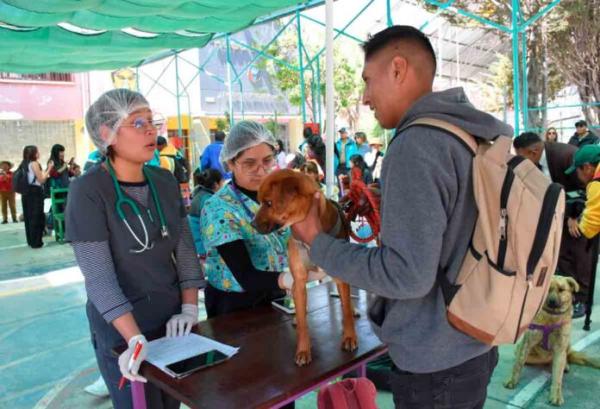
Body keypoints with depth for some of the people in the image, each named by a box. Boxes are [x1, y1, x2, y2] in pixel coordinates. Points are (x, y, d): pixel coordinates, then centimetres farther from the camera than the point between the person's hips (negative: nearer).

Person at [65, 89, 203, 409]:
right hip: (121, 330, -5)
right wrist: (136, 338, -27)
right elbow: (99, 277, -21)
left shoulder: (165, 181, -1)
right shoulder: (88, 191, -17)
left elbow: (185, 249, 3)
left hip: (172, 320, 5)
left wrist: (189, 308, -6)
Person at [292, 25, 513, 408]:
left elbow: (409, 274, -26)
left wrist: (318, 243, -16)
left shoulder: (415, 145, -24)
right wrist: (388, 215, 16)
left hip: (435, 360, -8)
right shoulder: (475, 135, 4)